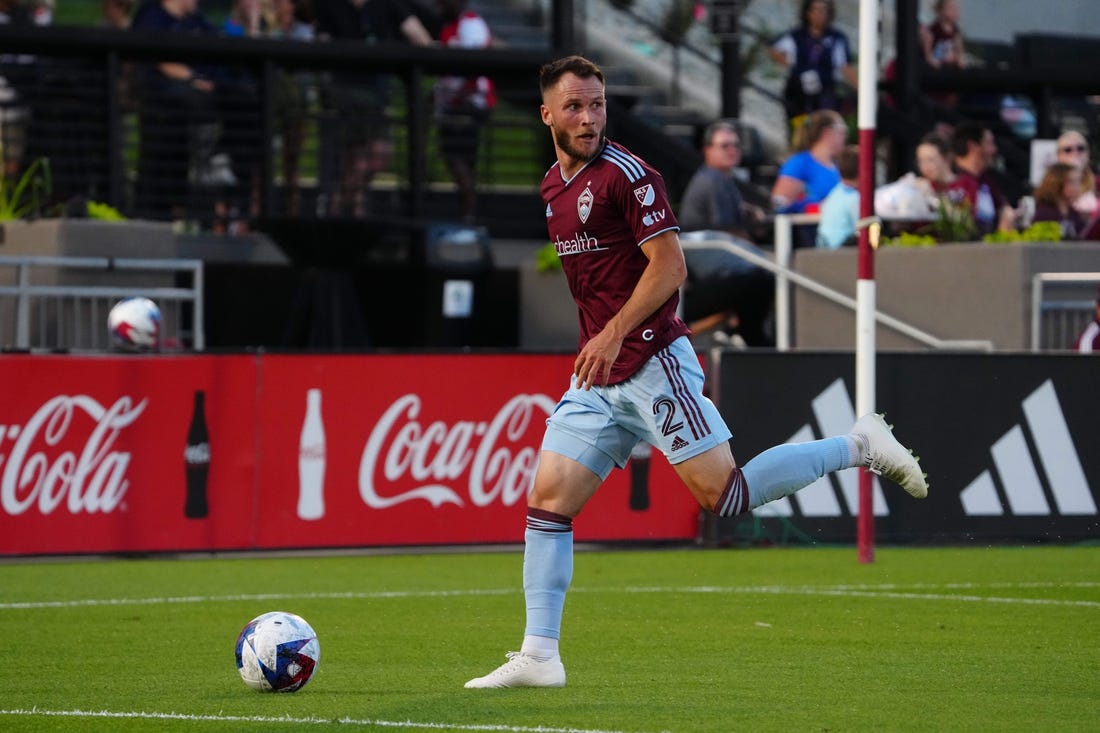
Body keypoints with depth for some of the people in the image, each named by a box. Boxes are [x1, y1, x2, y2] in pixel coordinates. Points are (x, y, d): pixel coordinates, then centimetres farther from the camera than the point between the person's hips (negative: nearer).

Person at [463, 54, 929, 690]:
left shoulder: (625, 173, -11)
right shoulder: (552, 185, 14)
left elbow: (670, 265, -15)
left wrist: (614, 335, -22)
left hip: (652, 363, -8)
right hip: (600, 376, 8)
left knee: (723, 495, -9)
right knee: (548, 500, -1)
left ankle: (858, 447, 7)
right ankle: (539, 656, 0)